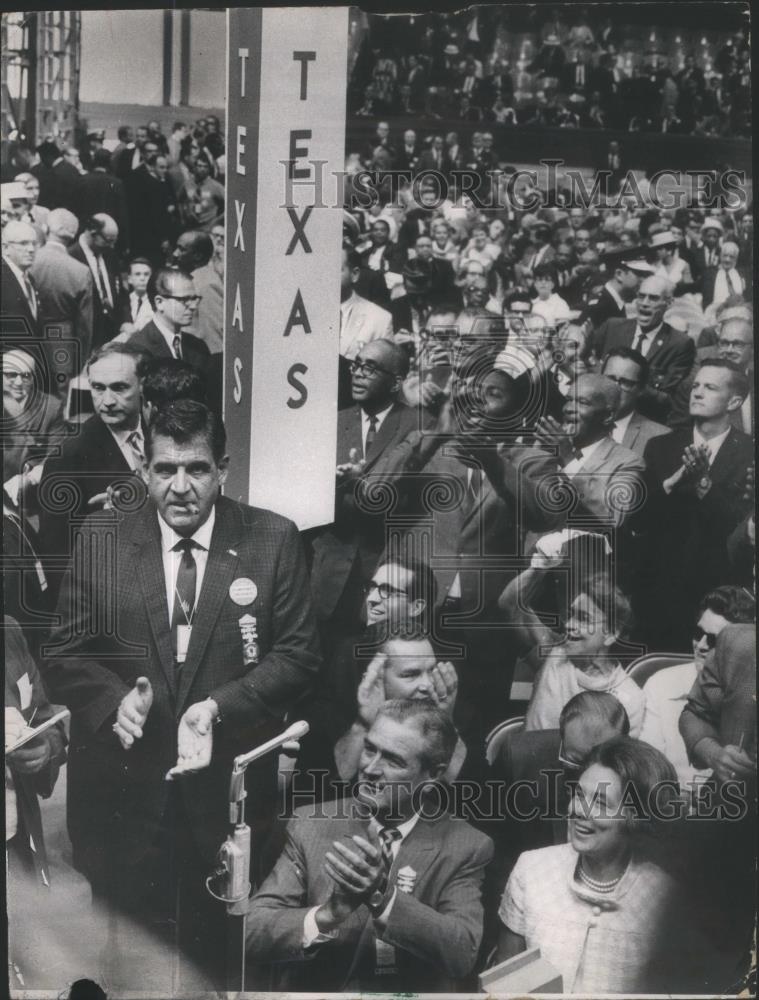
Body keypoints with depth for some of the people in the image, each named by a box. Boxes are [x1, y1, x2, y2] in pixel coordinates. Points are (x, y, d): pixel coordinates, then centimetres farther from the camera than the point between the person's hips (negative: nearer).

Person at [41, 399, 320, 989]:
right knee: (126, 964, 11)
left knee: (224, 957, 11)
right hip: (122, 791, 1)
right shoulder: (101, 540, 0)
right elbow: (65, 655, 3)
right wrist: (115, 700, -17)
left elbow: (298, 655, -3)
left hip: (230, 791, 0)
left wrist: (219, 707, -17)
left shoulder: (273, 540, -2)